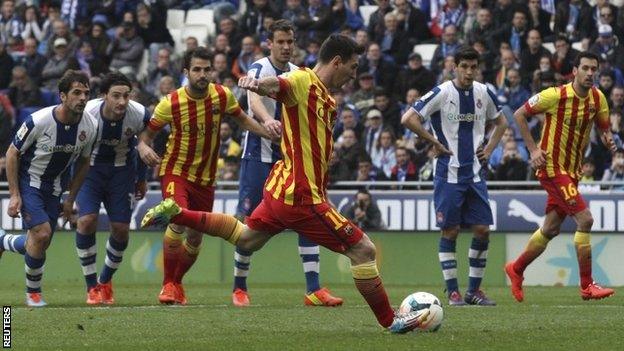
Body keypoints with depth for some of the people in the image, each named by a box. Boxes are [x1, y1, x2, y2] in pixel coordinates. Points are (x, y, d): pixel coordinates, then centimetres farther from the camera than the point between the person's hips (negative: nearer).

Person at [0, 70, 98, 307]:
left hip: (55, 188, 5)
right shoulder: (39, 121, -25)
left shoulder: (90, 126, -11)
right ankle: (33, 291, 1)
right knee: (42, 234, -20)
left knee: (41, 243, 6)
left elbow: (83, 163, 6)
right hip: (28, 182, -5)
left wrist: (70, 199, 6)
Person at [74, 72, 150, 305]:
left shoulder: (140, 115, -21)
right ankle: (92, 287, -6)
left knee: (121, 229, -2)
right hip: (89, 168, -2)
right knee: (86, 220, -20)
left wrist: (141, 178, 12)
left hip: (122, 170, 2)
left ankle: (105, 282, 23)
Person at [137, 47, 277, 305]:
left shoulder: (222, 96, -7)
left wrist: (267, 132, -4)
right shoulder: (170, 104, -14)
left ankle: (176, 283, 35)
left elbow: (241, 119, 10)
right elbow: (148, 132, -3)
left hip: (205, 177, 4)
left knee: (195, 238, 10)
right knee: (178, 219, -27)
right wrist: (143, 147, -25)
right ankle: (168, 284, -12)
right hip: (176, 171, -4)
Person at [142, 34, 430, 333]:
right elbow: (275, 85, -36)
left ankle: (175, 214, 28)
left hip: (282, 189, 10)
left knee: (246, 239, 29)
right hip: (301, 196, -10)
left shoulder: (328, 100, 12)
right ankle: (390, 321, 3)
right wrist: (256, 83, -57)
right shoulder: (303, 81, -16)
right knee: (363, 250, -6)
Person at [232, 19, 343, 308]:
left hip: (290, 156, 5)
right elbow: (255, 100, -31)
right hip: (259, 154, -5)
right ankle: (239, 289, 13)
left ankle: (313, 290, -7)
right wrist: (267, 119, -52)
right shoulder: (259, 69, -10)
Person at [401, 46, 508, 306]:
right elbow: (408, 119, -14)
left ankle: (474, 290, 11)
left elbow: (501, 122, 24)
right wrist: (435, 143, -10)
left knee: (482, 230, 0)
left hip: (474, 173, 5)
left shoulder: (484, 93, 5)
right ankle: (453, 291, 4)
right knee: (450, 231, -3)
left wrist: (489, 149, 10)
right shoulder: (442, 93, -9)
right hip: (449, 173, -5)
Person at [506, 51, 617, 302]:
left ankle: (516, 269, 36)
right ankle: (587, 286, -11)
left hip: (572, 171, 8)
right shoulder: (556, 96, -16)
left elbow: (603, 127, 16)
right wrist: (534, 149, -13)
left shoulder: (598, 99, 1)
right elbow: (519, 115, -7)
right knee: (585, 219, -16)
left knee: (551, 229, 15)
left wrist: (608, 140, -9)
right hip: (552, 167, -8)